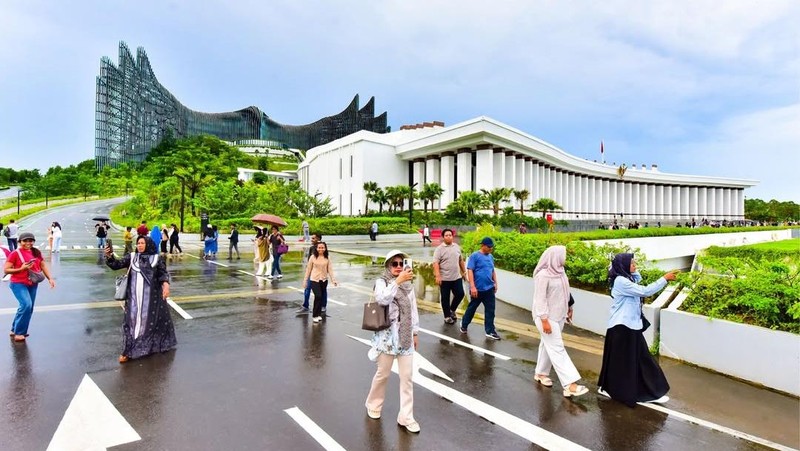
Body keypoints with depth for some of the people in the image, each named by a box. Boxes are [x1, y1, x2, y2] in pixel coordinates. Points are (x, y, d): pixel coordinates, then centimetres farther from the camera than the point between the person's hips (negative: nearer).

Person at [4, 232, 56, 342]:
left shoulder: (36, 252, 6)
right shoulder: (15, 253, -9)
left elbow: (43, 266, 9)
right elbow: (6, 270, -8)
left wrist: (50, 278, 0)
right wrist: (21, 269, -21)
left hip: (33, 284, 6)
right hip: (18, 284, -6)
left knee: (29, 308, 8)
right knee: (26, 305, -19)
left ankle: (14, 330, 26)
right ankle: (18, 332, -5)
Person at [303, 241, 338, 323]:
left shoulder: (327, 258, 0)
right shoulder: (313, 257, -5)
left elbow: (330, 270, 0)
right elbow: (308, 269, 1)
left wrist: (334, 280, -9)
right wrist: (305, 281, 2)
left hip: (324, 280, 3)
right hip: (314, 280, -3)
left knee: (322, 298, 10)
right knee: (318, 296, -15)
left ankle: (319, 314, 27)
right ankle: (315, 316, -2)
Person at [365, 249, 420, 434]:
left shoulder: (408, 285, 5)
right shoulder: (381, 282, -9)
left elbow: (413, 310, 11)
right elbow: (382, 299, -31)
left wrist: (415, 333, 13)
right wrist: (397, 281, -37)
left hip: (405, 336, 4)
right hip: (387, 335, -4)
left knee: (407, 376, 6)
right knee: (383, 374, 11)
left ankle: (406, 417, 18)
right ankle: (373, 404, 37)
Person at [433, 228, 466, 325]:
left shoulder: (457, 247, 7)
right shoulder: (439, 249, -9)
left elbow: (461, 260, 16)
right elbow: (435, 263, -15)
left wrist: (464, 271, 17)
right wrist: (437, 276, -23)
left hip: (457, 277, 4)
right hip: (444, 279, -4)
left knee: (460, 294, 4)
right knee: (445, 298, 6)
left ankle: (452, 310, 28)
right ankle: (447, 316, 21)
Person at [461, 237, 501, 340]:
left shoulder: (490, 257, 10)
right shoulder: (475, 256, -10)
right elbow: (470, 271, -15)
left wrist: (495, 283, 13)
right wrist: (472, 286, -20)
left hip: (489, 288, 5)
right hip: (477, 289, -5)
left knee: (490, 310, 5)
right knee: (472, 308, 10)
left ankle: (490, 331, 14)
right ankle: (464, 326, 29)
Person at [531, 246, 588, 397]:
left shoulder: (559, 272, 5)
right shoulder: (543, 275, -20)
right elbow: (540, 299, -21)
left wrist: (568, 309, 18)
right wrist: (544, 320, -22)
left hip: (558, 316, 8)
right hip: (547, 317, -8)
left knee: (548, 345, 17)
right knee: (557, 349, -7)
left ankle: (540, 373, 30)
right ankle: (569, 385, -7)